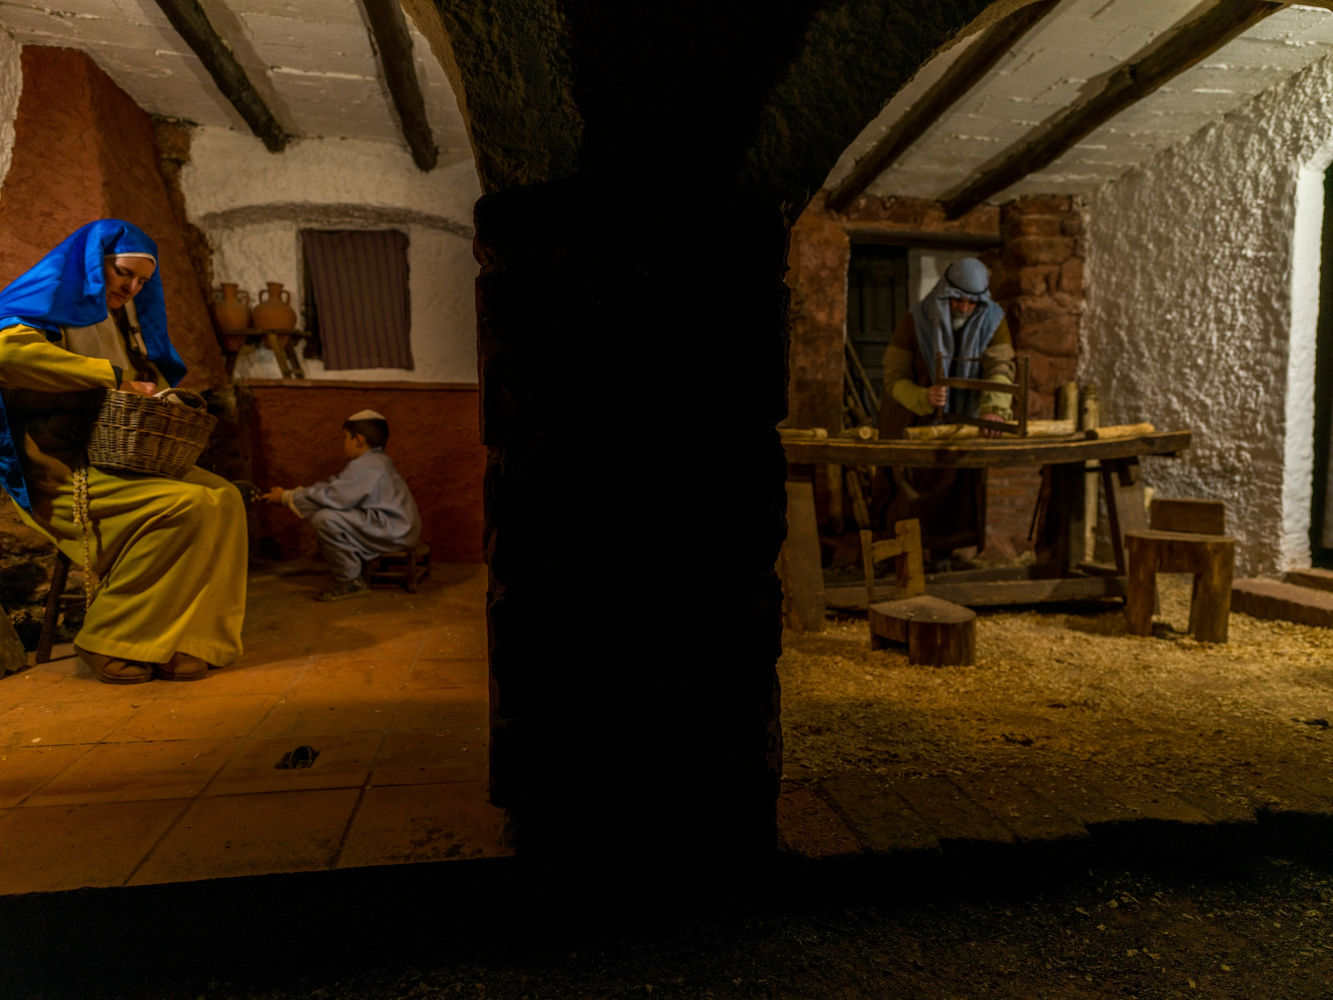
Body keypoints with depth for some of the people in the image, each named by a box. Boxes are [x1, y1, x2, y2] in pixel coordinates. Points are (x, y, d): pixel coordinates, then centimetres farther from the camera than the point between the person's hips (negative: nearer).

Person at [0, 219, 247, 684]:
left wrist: (157, 394, 6)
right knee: (185, 504, -28)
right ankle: (109, 640, -16)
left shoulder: (122, 319, 21)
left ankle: (182, 639, -17)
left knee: (224, 498, -14)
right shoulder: (54, 304, -3)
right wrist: (111, 375, -23)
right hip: (62, 471, -8)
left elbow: (152, 371, 31)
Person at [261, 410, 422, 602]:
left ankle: (351, 582, -9)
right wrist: (292, 495, 13)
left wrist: (287, 497, -6)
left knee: (325, 519, -21)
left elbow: (328, 496, -18)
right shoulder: (376, 462, 18)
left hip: (393, 532, -11)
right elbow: (331, 488, 18)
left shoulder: (364, 466, -15)